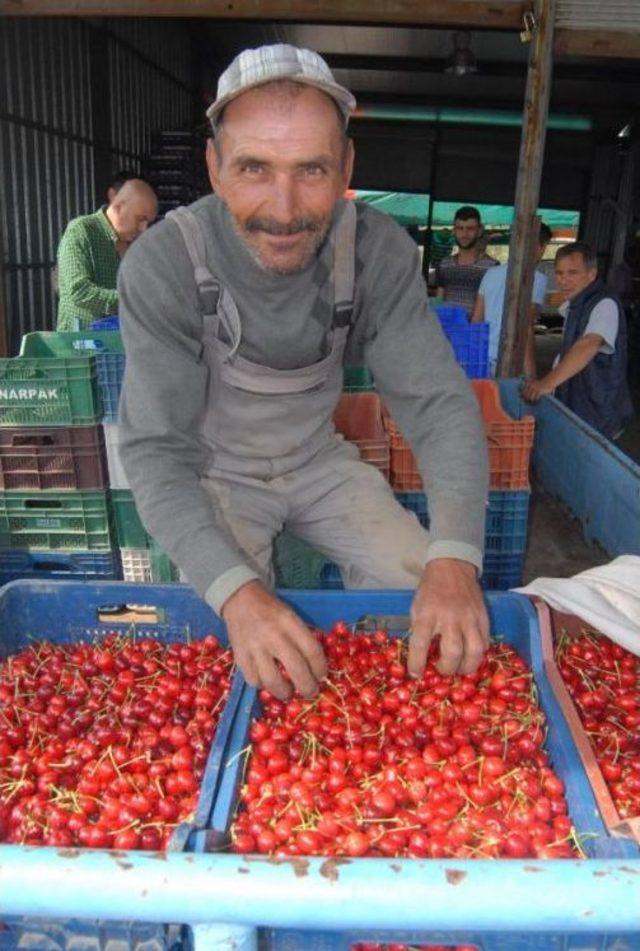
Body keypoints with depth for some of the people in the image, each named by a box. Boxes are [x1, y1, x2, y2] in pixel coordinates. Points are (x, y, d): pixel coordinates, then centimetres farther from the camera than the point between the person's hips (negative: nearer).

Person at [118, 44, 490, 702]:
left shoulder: (378, 251, -18)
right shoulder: (162, 265, -26)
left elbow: (440, 403, -19)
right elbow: (157, 450, -28)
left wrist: (455, 558, -36)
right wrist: (236, 592, -45)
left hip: (320, 462, 3)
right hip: (216, 474, -2)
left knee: (425, 585, -8)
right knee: (234, 648, -21)